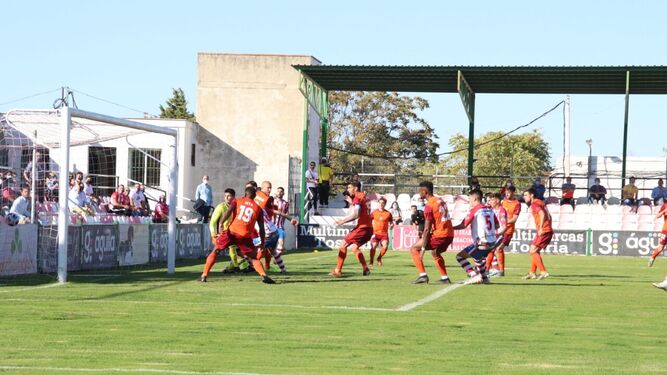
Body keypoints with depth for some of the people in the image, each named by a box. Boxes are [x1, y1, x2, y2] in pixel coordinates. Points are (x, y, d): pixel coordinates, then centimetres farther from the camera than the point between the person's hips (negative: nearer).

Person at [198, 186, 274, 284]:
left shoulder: (237, 201, 14)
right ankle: (264, 276, -11)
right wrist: (262, 242, 20)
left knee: (215, 251, 15)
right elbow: (261, 227, 13)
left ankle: (204, 276, 11)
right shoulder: (258, 208, 16)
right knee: (253, 258, 14)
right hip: (246, 236, 1)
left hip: (232, 232, -1)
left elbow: (228, 212, -7)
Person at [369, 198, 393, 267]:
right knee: (373, 246, -19)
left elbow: (391, 222, 14)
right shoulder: (374, 212, 4)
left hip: (384, 233, 0)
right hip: (375, 233, 0)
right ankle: (371, 261, -2)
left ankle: (379, 258, 9)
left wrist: (391, 225, -9)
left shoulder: (388, 213, 4)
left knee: (385, 247, -19)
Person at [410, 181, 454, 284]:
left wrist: (423, 248, -14)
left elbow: (427, 229, -16)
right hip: (450, 234, 8)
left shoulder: (429, 206, -13)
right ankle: (445, 278, 30)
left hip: (439, 235, -8)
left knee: (414, 249, 3)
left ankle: (423, 275, -5)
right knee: (435, 252, 34)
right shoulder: (441, 201, 12)